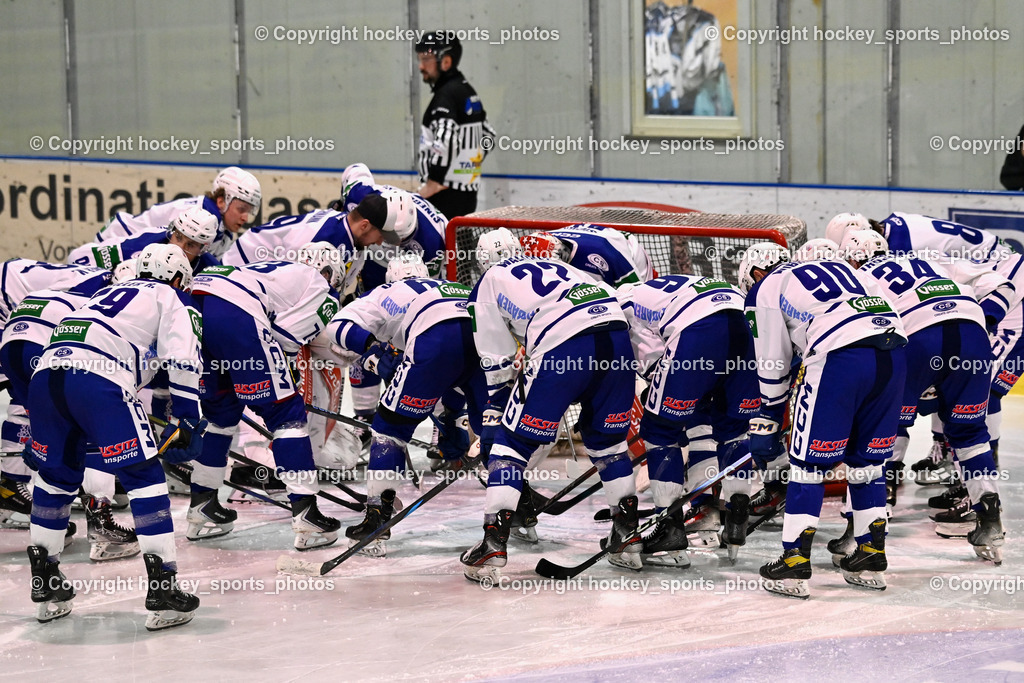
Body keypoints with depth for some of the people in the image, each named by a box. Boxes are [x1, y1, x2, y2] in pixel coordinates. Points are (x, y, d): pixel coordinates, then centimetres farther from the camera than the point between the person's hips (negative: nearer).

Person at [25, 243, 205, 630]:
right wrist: (188, 423, 5)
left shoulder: (110, 293, 38)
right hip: (97, 378, -7)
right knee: (143, 477, 1)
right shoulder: (172, 299, 19)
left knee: (57, 476, 23)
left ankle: (44, 584, 25)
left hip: (47, 370, 7)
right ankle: (162, 590, -5)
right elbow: (181, 359, 3)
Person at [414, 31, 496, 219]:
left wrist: (432, 183, -22)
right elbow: (488, 138, 25)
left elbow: (445, 142, -27)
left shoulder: (446, 95, -15)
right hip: (469, 193, 10)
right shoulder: (469, 92, 15)